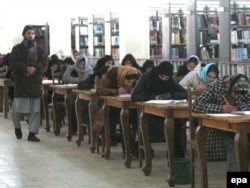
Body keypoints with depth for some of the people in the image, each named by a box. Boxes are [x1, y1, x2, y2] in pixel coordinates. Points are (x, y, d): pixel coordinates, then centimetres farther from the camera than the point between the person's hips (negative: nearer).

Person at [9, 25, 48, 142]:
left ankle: (32, 133, 6)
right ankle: (17, 127, 25)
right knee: (17, 109, -3)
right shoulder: (17, 49, 5)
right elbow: (13, 63, -6)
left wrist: (34, 69, -17)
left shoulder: (40, 50, 11)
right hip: (20, 83, -2)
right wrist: (26, 68, -19)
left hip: (35, 83, 2)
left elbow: (44, 63, 1)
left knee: (35, 110, -1)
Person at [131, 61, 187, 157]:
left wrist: (171, 95, -24)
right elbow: (134, 96, -18)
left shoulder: (170, 80, 1)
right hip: (149, 113, -3)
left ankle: (177, 153, -17)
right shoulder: (145, 77, -8)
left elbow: (185, 93, -6)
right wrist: (153, 97, -27)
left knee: (176, 121, -30)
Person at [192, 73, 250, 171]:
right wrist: (221, 109, -32)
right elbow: (195, 105, -24)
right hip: (217, 129, -5)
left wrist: (238, 108, -23)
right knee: (234, 149, -27)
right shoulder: (214, 88, -14)